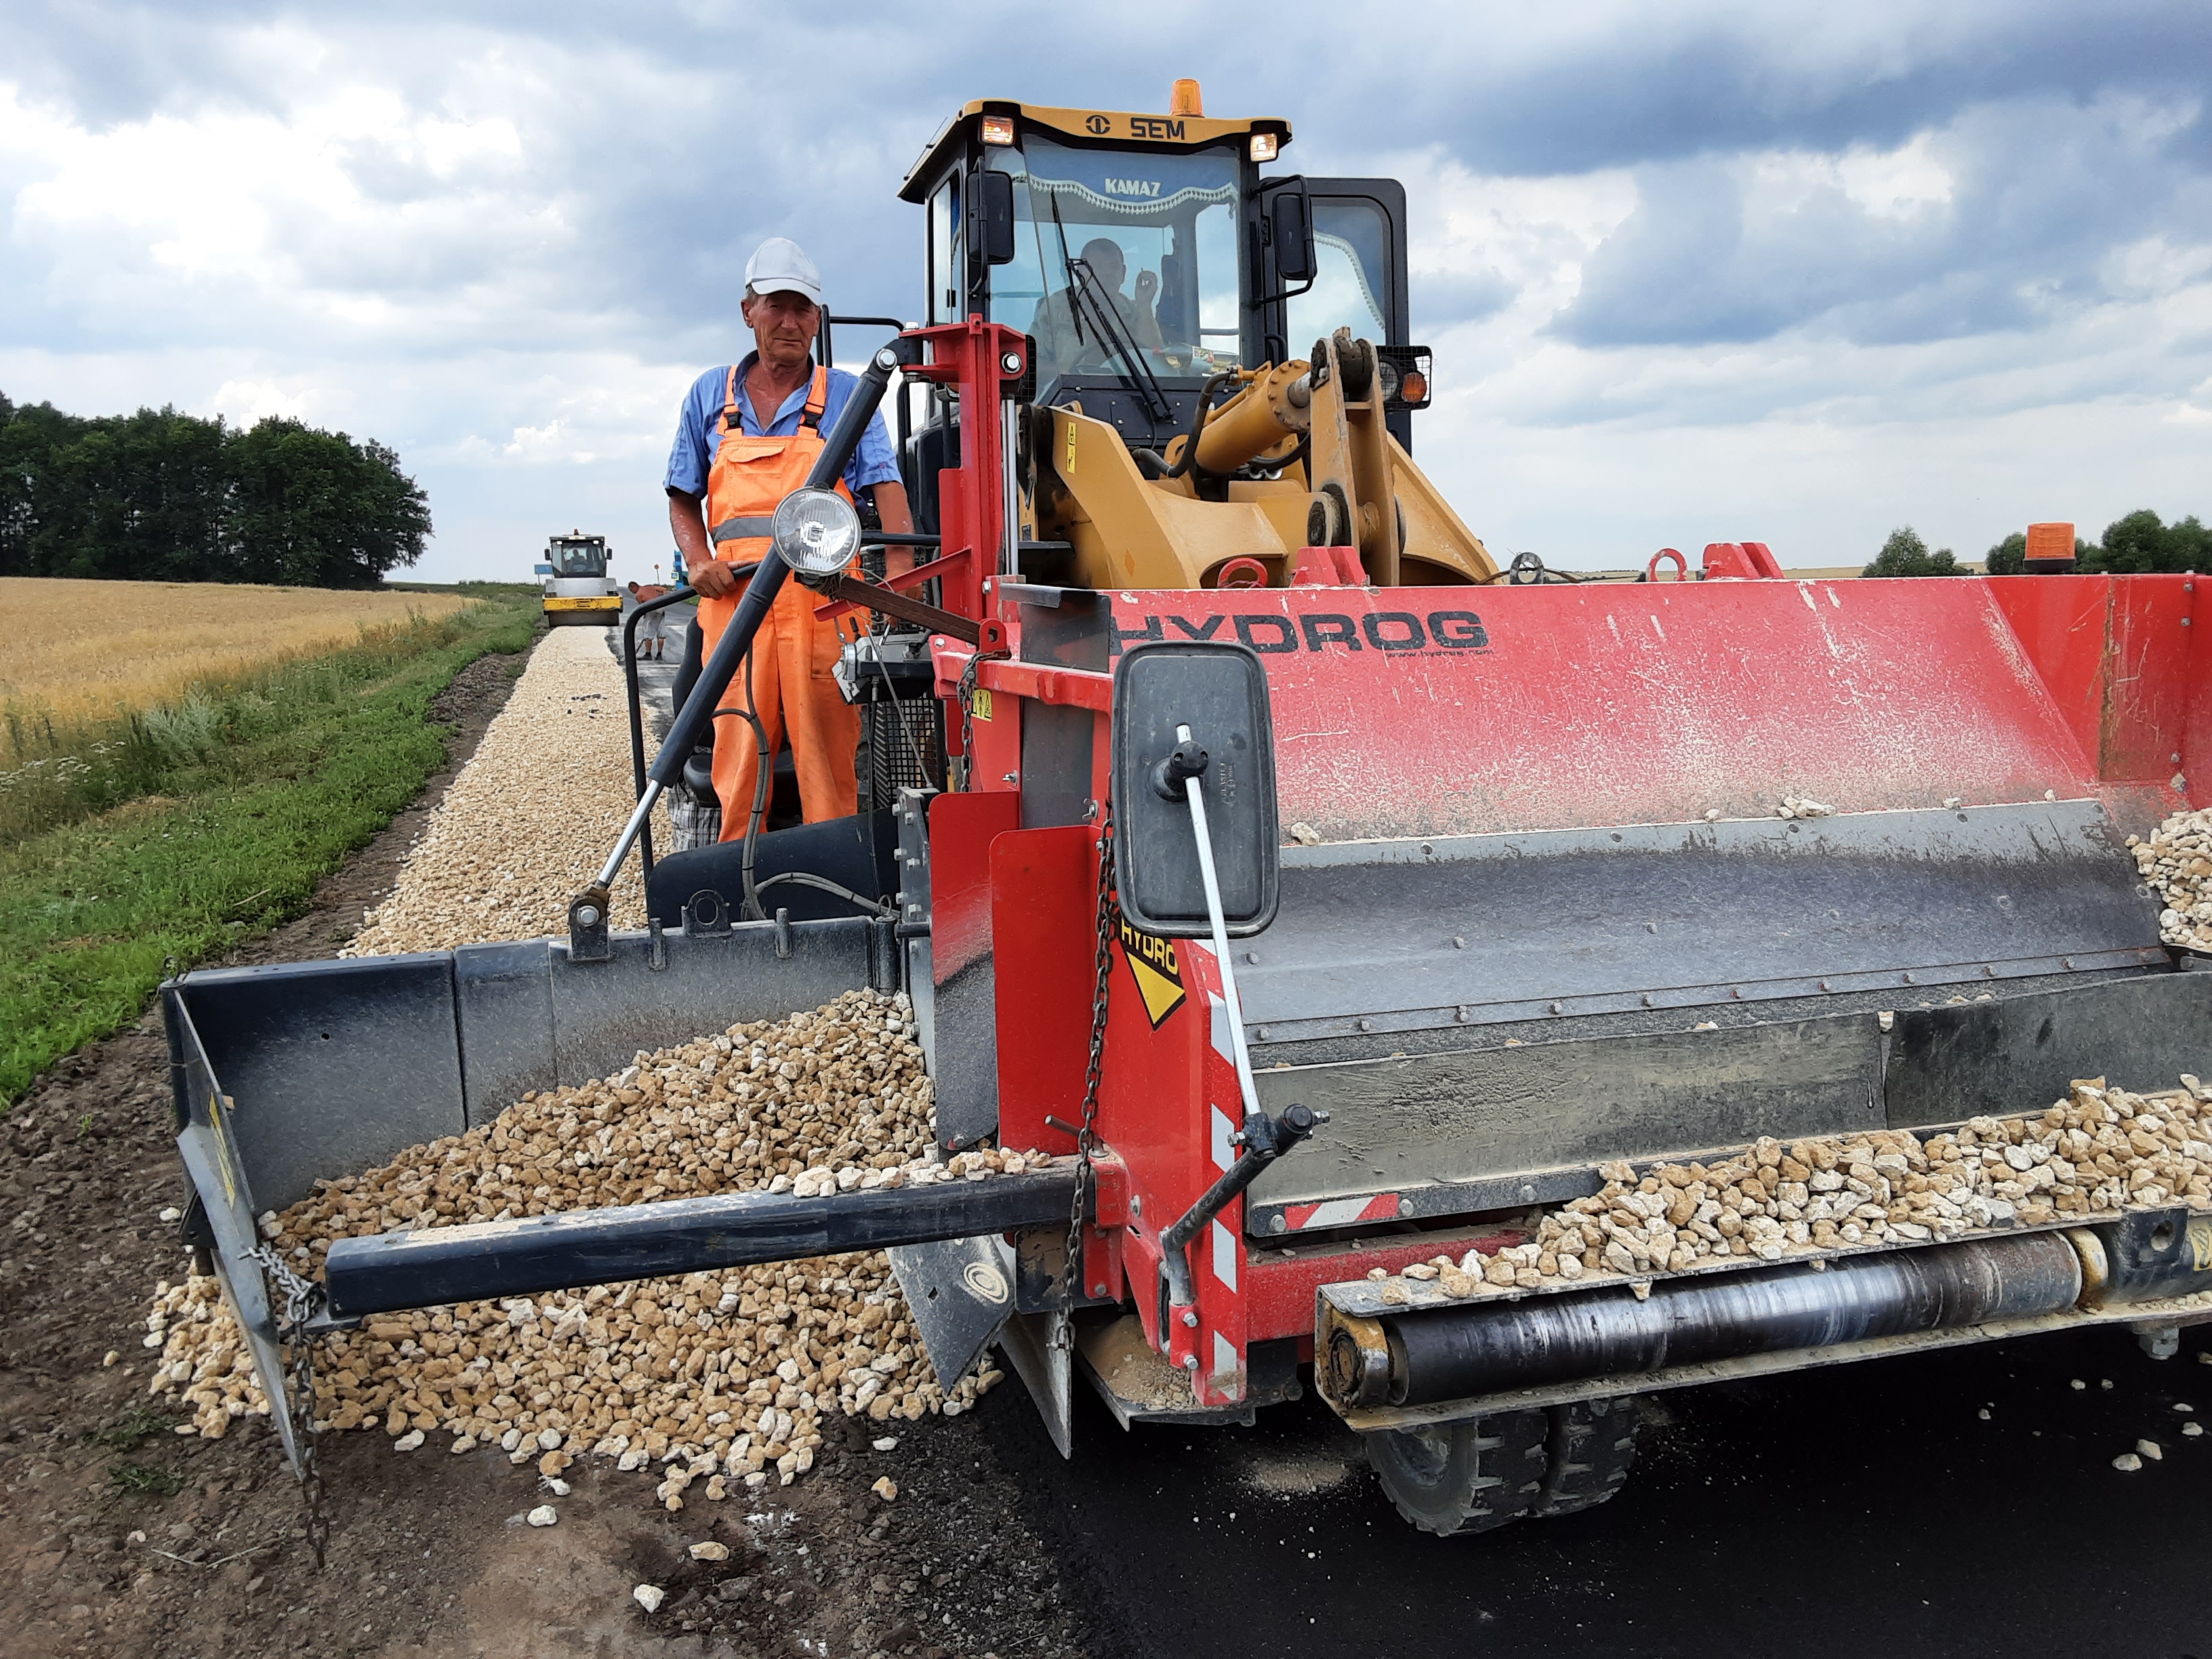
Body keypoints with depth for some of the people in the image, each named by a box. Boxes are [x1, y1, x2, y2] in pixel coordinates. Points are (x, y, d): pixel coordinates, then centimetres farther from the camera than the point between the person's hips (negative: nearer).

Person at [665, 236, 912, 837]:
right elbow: (684, 498, 22)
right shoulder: (711, 395, 17)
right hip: (735, 599, 2)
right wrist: (698, 559, 2)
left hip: (824, 600, -2)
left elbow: (886, 485, -2)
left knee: (826, 754, -6)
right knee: (738, 756, 1)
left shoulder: (847, 395, 9)